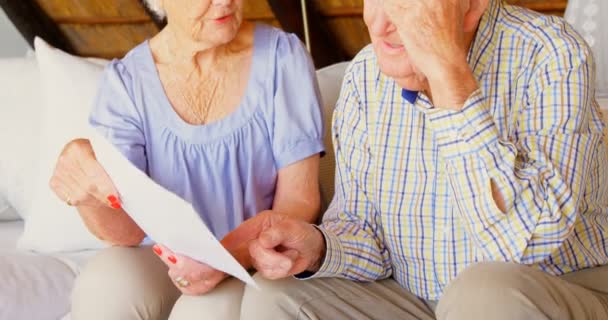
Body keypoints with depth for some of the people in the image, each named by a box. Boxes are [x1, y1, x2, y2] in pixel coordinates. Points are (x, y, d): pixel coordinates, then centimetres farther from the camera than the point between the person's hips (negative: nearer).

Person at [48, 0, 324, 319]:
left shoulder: (281, 57, -10)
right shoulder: (126, 80, -7)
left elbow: (299, 201, -9)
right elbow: (127, 228, -12)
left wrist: (231, 254, -30)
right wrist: (86, 189, -37)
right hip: (167, 256, 2)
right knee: (103, 288, -29)